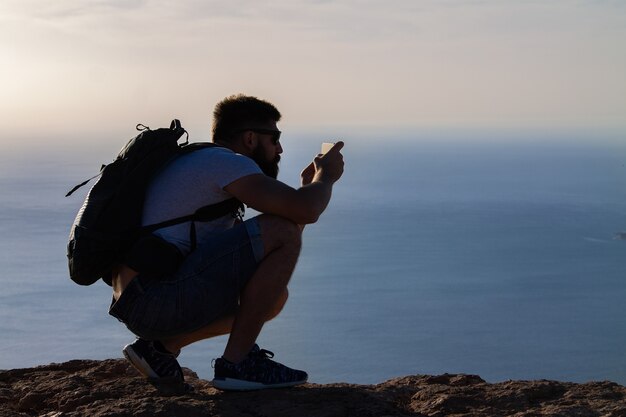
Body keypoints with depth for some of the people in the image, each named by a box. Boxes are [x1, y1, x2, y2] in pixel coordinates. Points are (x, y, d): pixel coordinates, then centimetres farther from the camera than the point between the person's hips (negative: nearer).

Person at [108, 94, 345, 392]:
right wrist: (326, 176, 5)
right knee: (281, 232, -11)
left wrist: (307, 186, 26)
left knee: (273, 294, 22)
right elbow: (305, 210, -18)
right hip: (158, 298, -11)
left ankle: (161, 346, 11)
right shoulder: (225, 161, -4)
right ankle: (237, 362, -7)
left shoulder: (202, 166, 27)